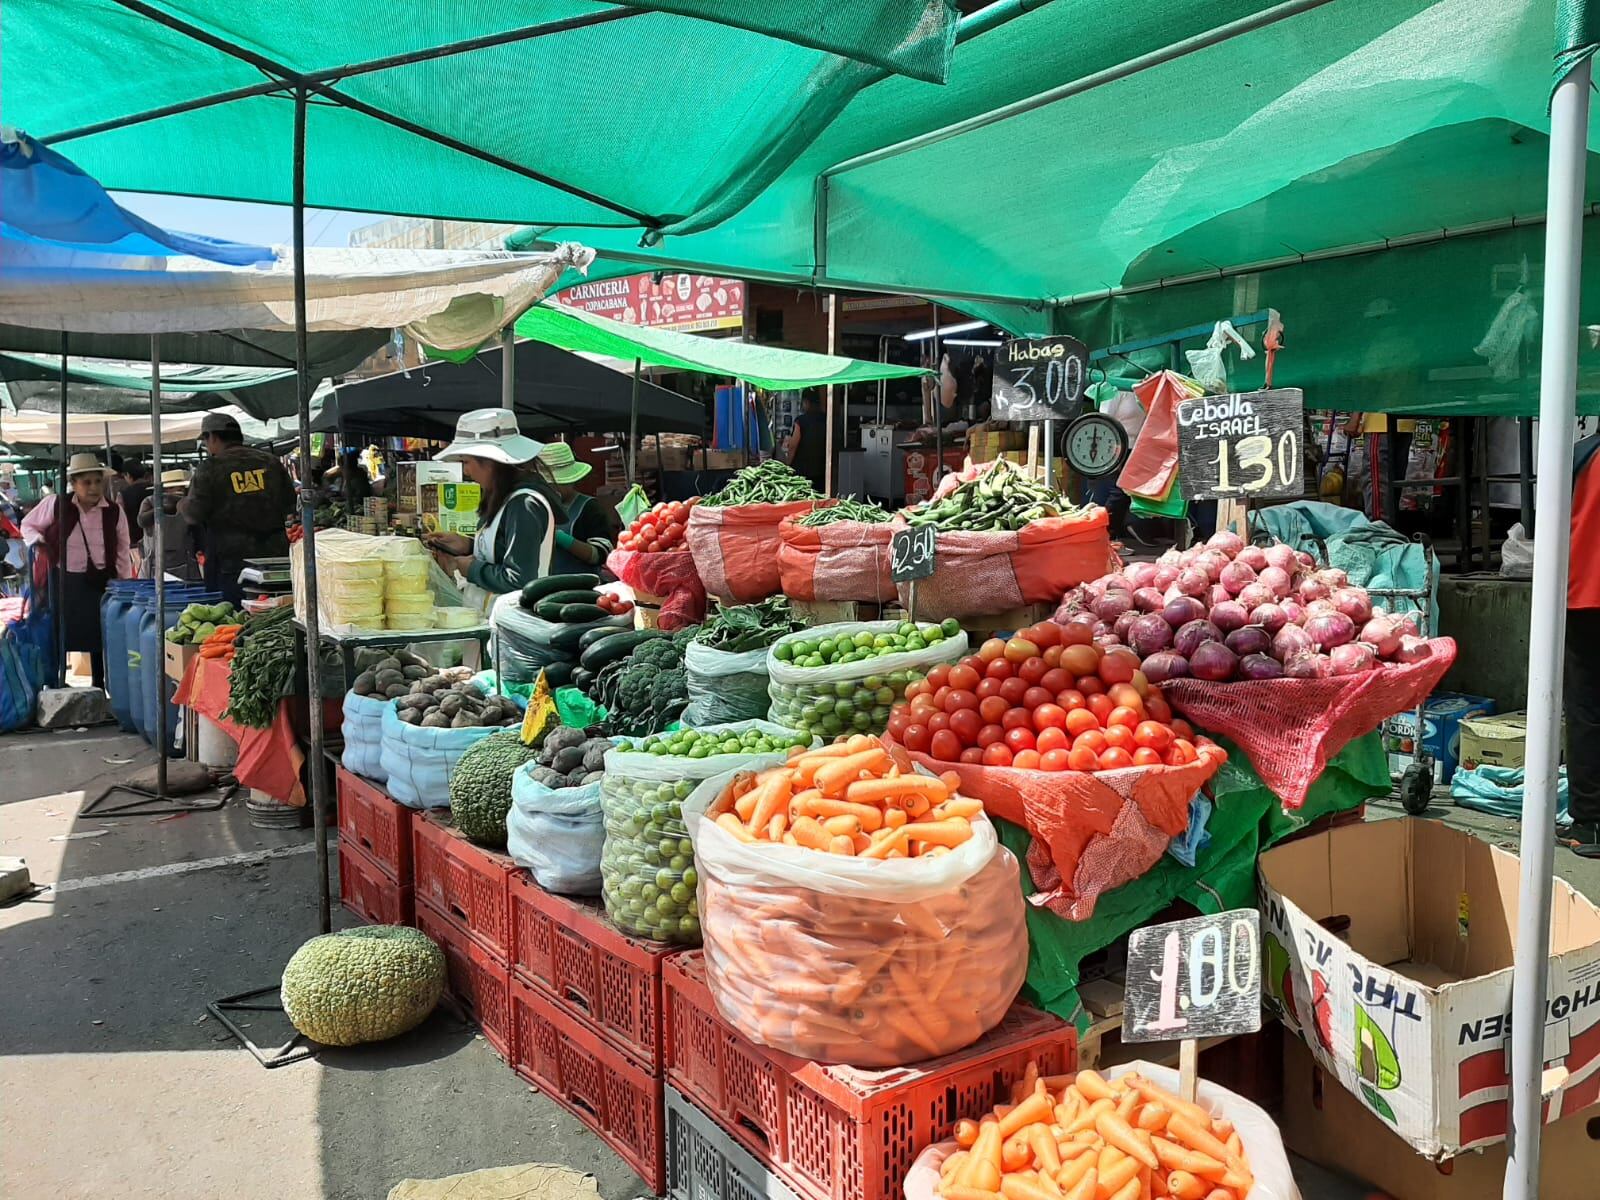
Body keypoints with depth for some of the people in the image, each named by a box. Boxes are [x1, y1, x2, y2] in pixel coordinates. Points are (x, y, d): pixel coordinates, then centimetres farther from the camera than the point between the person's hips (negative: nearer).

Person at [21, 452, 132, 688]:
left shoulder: (114, 512, -2)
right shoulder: (55, 505, -6)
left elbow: (123, 554, 6)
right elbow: (28, 525, 12)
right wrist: (39, 543, -7)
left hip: (102, 582, 1)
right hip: (66, 583, -1)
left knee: (100, 640, 6)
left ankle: (99, 689, 19)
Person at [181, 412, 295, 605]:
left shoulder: (210, 468, -6)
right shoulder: (271, 461, 6)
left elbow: (194, 515, -9)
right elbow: (290, 506, 11)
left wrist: (181, 506, 12)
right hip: (274, 556, 4)